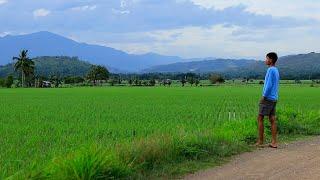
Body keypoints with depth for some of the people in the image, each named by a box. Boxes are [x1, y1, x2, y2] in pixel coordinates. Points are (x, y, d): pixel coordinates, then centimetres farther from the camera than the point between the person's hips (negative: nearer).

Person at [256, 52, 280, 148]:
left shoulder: (271, 70, -14)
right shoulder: (276, 71, 15)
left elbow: (269, 85, -20)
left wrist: (263, 97, -13)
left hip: (267, 98, -8)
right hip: (274, 99, 8)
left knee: (260, 118, 0)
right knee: (272, 120, 5)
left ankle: (260, 140, 3)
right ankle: (274, 142, 2)